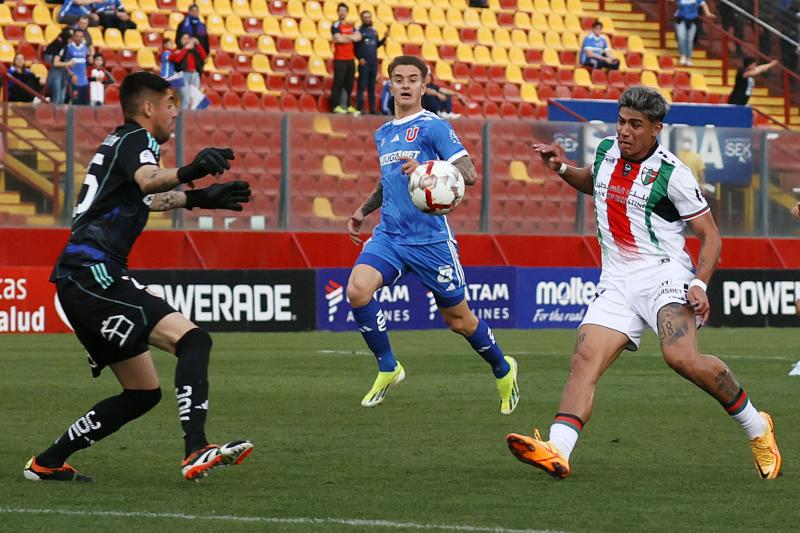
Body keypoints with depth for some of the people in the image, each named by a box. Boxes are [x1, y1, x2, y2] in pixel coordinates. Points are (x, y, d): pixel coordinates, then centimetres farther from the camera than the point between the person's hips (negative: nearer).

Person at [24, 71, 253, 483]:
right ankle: (195, 452, -38)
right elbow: (146, 180, -28)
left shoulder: (118, 142, 26)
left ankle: (48, 463, 16)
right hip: (94, 274, -10)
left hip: (76, 282, 10)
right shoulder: (137, 139, -3)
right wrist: (187, 173, -47)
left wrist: (197, 198, 50)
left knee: (144, 393, 13)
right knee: (192, 340, -22)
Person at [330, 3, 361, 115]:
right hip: (340, 59, -7)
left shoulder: (351, 26, 16)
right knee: (338, 82, -7)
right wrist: (352, 38, -3)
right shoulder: (336, 26, -3)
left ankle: (348, 106, 13)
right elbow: (339, 39, -17)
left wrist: (346, 37, -10)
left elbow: (358, 37, 3)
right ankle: (336, 106, -6)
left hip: (350, 59, 7)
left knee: (349, 83, 8)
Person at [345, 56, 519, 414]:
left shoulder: (433, 126, -7)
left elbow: (469, 173, -18)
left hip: (430, 239, -5)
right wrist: (363, 210, 21)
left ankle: (503, 371, 33)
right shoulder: (383, 134, 14)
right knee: (357, 290, -22)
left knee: (458, 320, 6)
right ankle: (387, 368, -5)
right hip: (389, 235, 5)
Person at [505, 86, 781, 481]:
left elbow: (710, 235, -4)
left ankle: (756, 427, -7)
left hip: (664, 275, -6)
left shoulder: (672, 173, -8)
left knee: (681, 357, -28)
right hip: (616, 282, 6)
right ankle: (556, 451, -31)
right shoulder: (606, 150, 9)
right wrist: (562, 169, 16)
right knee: (585, 360, -15)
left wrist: (700, 283, -18)